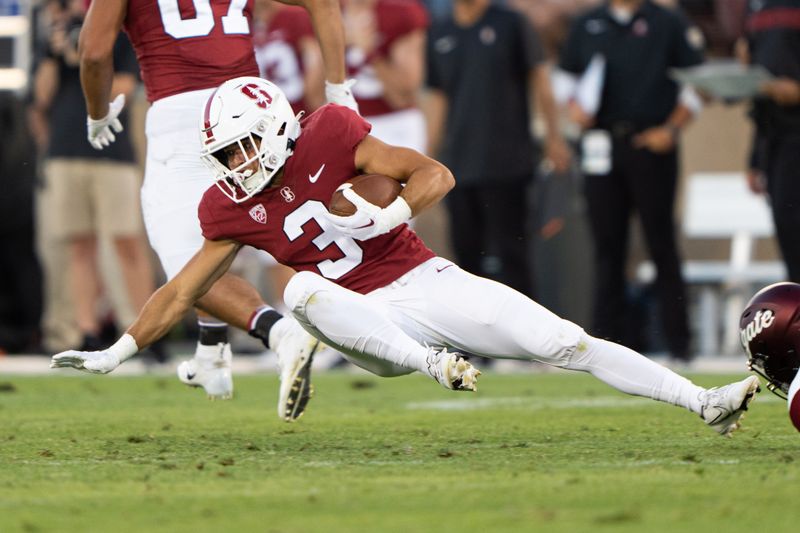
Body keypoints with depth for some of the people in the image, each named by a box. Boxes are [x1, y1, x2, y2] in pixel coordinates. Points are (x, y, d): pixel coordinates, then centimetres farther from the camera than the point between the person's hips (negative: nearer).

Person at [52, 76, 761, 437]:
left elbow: (436, 176, -12)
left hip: (429, 281, -2)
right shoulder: (233, 210, 1)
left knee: (565, 343, -13)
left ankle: (704, 403, -12)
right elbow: (183, 291, 10)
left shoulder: (330, 136, -9)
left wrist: (383, 217, -29)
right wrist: (116, 354, 7)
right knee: (303, 291, -31)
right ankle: (433, 365, -43)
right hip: (372, 323, 2)